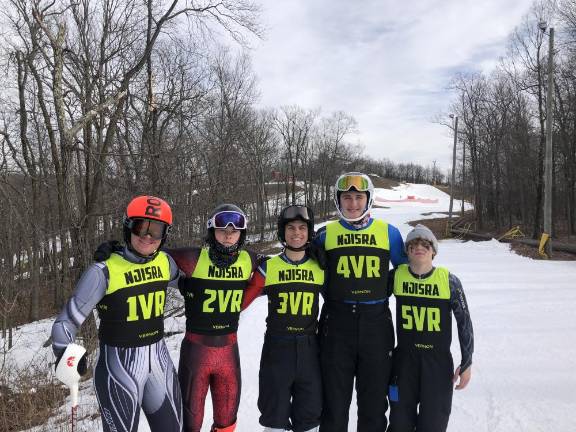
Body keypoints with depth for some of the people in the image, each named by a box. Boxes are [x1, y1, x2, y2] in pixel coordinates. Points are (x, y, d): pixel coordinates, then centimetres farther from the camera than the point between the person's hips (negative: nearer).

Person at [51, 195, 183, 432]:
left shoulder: (165, 263, -2)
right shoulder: (104, 272, -16)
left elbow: (181, 282, 21)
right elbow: (65, 323, -12)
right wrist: (66, 355, -28)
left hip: (160, 361, 5)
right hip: (120, 367, -5)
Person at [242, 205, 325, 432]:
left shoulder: (320, 268, 2)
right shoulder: (268, 268, -4)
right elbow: (242, 300, -1)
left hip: (309, 347, 2)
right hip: (277, 346, -1)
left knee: (309, 413, 12)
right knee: (275, 412, 10)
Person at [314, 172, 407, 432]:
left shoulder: (388, 232, 4)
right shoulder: (326, 234, 4)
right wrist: (335, 297, 6)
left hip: (376, 322, 1)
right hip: (337, 322, 0)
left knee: (374, 400, 12)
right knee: (334, 400, 10)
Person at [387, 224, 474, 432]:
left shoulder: (448, 280, -9)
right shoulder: (396, 276, -5)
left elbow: (464, 322, -1)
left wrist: (466, 363, 0)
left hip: (439, 361, -1)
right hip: (404, 359, 1)